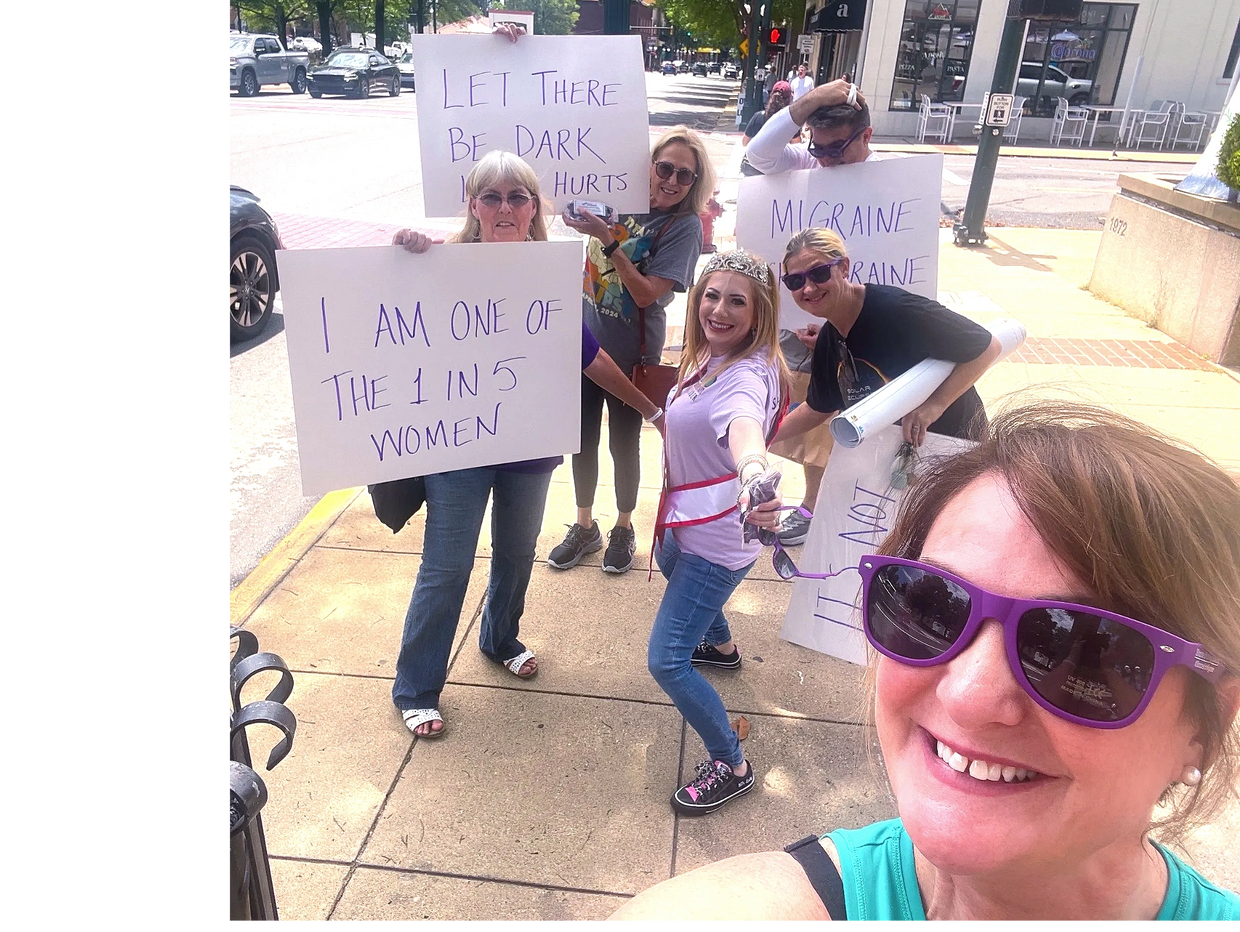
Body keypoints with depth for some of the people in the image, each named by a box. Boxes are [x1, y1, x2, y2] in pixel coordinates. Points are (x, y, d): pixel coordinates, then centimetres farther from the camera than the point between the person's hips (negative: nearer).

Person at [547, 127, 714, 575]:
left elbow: (647, 293, -21)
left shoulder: (684, 226, -12)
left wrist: (608, 240, -25)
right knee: (582, 437, 14)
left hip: (631, 355, -4)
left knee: (623, 442, 10)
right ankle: (585, 526, 33)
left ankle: (624, 528, 33)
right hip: (584, 340, 4)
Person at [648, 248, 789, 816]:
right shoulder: (710, 355, -4)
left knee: (665, 661, -8)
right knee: (671, 570, 39)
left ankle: (731, 767, 13)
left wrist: (754, 474, -73)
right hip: (687, 523, 10)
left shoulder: (747, 376, -31)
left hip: (716, 540, -10)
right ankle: (720, 646, 68)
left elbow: (743, 424, -57)